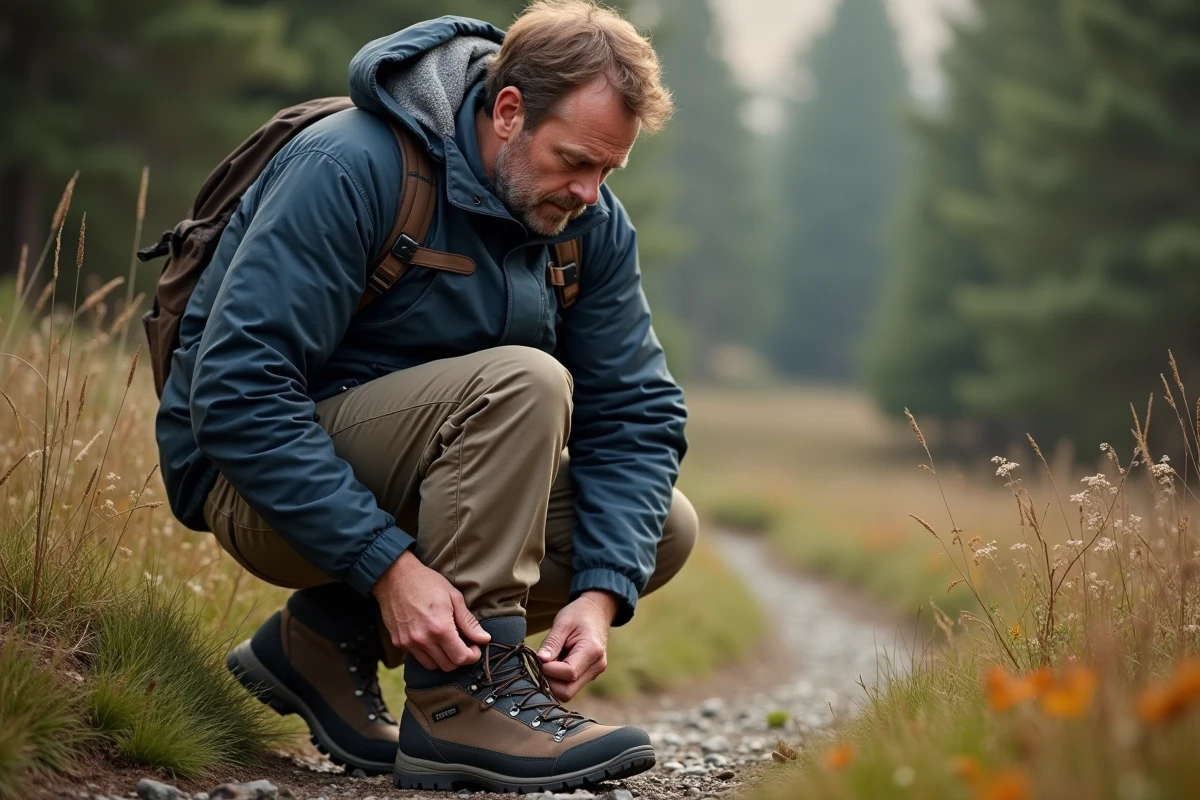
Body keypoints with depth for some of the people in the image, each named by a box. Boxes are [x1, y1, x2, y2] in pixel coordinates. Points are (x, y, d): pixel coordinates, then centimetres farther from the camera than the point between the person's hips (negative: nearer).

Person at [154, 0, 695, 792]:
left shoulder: (592, 222, -3)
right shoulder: (351, 169, -24)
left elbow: (637, 413, -4)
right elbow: (237, 390, -30)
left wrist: (599, 593, -21)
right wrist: (390, 566, -36)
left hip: (409, 473, 8)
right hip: (256, 480, -8)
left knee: (663, 530, -6)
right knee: (521, 382, -28)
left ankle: (332, 634, -1)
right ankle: (461, 702, -25)